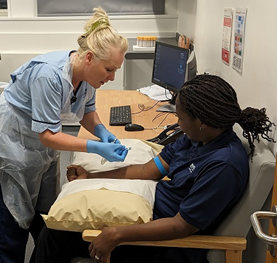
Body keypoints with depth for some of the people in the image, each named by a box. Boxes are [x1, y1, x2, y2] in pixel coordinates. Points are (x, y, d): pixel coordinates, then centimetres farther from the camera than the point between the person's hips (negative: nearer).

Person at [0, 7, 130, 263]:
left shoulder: (88, 74, -13)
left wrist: (102, 131, -17)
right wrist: (96, 148, -35)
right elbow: (48, 135, -32)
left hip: (44, 146, 7)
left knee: (45, 215, 15)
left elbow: (87, 110, 3)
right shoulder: (50, 74, -36)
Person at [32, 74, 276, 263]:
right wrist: (90, 176, 5)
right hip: (151, 210, 8)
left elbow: (181, 226, -26)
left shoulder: (224, 165, -29)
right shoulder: (196, 138, -2)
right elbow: (148, 171, 5)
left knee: (57, 234, -3)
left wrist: (116, 235, -26)